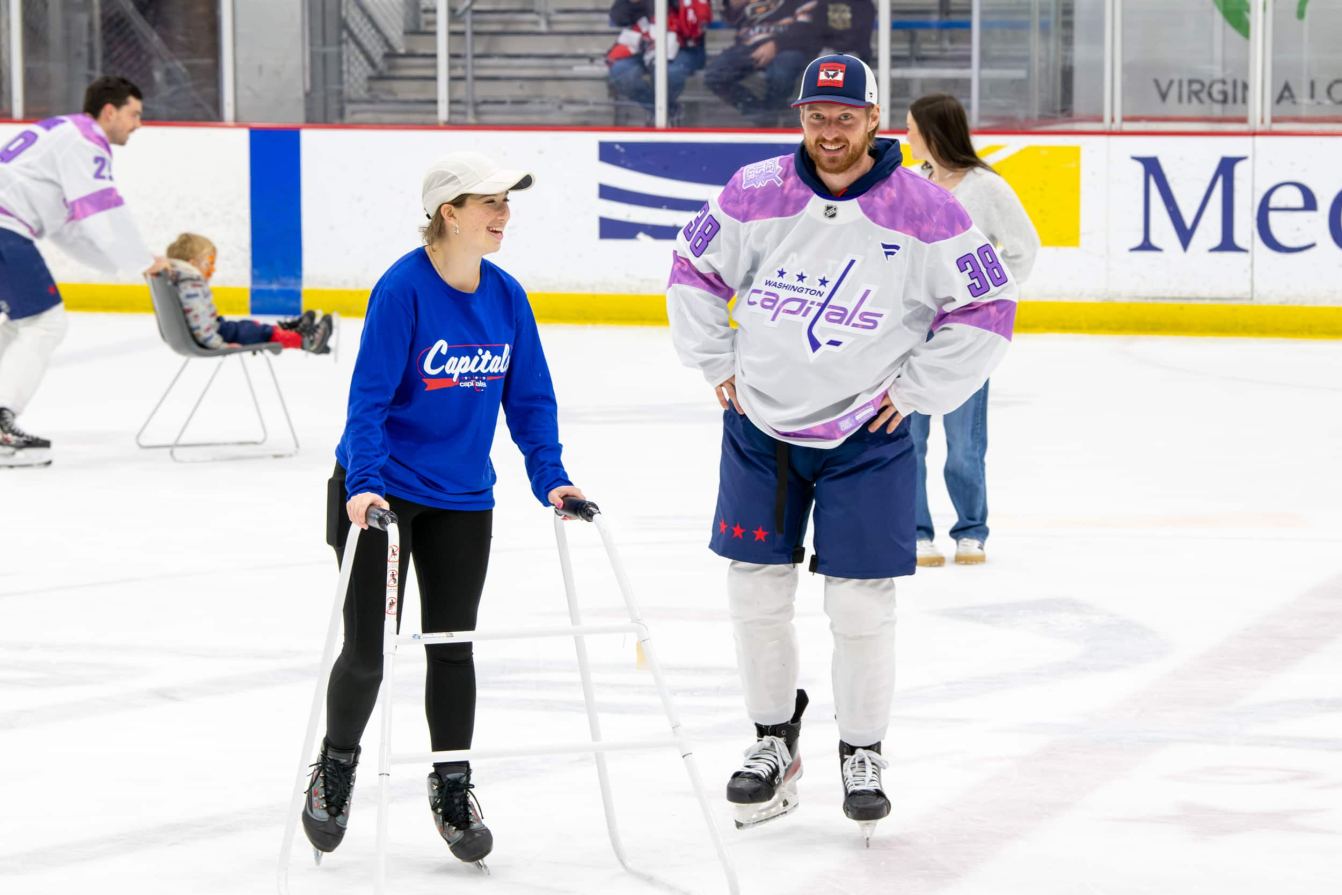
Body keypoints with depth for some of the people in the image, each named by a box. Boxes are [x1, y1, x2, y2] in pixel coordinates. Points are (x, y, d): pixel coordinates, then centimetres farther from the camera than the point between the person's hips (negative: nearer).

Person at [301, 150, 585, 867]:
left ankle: (452, 790, 19)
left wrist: (550, 478, -4)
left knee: (452, 643, 7)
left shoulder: (506, 297, -1)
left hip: (461, 498, 4)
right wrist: (362, 484, -30)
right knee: (366, 649, 1)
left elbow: (529, 398, 5)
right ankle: (336, 768, 25)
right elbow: (369, 397, -21)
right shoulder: (402, 289, -18)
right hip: (381, 489, -4)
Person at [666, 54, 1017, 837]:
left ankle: (864, 754, 17)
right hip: (759, 425, 2)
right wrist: (719, 363, 5)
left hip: (867, 436, -2)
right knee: (757, 593, 8)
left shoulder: (924, 213, -13)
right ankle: (774, 737, 27)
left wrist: (916, 389, -7)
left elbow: (987, 309, -6)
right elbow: (695, 270, 9)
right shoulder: (756, 194, -7)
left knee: (862, 604, 0)